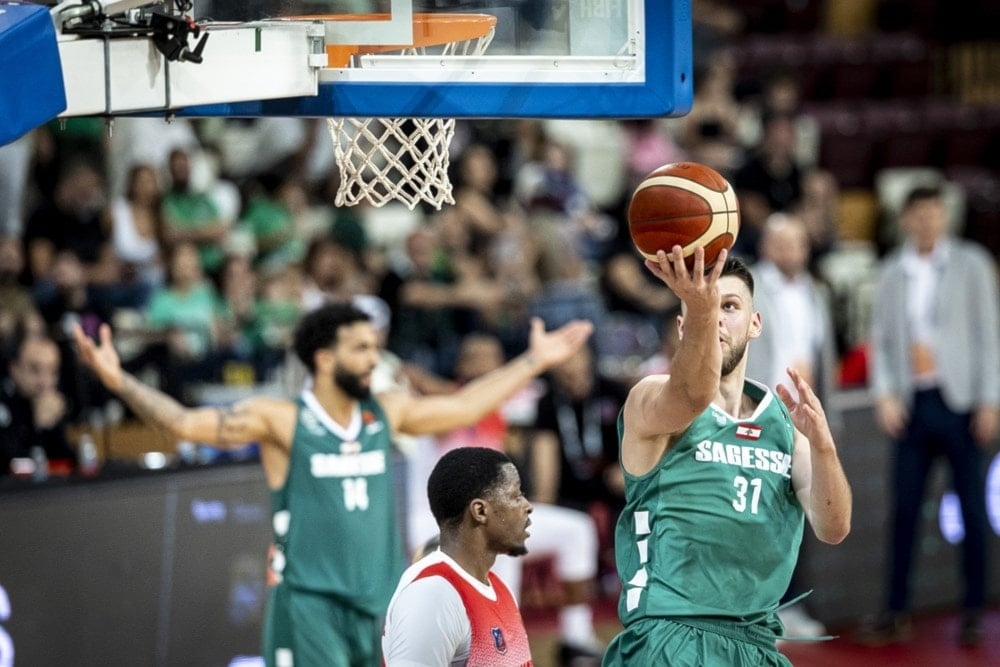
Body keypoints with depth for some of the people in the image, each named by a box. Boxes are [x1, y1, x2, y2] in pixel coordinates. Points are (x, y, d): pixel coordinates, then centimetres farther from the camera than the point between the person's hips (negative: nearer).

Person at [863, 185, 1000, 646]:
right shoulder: (892, 273, 9)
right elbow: (881, 337, 10)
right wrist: (884, 394, -4)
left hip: (958, 401, -2)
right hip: (912, 404, 2)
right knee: (904, 510, 1)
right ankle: (897, 612, 6)